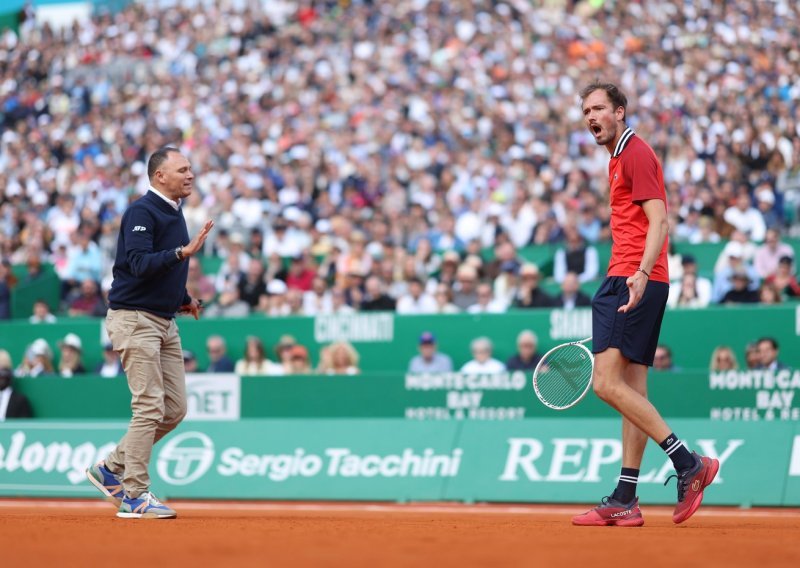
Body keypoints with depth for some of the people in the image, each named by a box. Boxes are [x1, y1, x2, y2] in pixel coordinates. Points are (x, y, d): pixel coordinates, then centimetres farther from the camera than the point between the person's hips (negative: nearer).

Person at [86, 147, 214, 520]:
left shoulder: (174, 213, 16)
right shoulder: (141, 212, -12)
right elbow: (139, 264, -25)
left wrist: (183, 298, 13)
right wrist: (183, 252, -35)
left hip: (165, 321, 9)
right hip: (134, 318, -9)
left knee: (175, 408, 6)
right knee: (150, 406, -13)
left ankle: (111, 469, 18)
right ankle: (134, 495, -8)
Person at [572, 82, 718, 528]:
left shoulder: (637, 154, -7)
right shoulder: (621, 159, 23)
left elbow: (659, 221, -18)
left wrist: (642, 273, -32)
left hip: (632, 282, -10)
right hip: (630, 282, 10)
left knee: (607, 383, -15)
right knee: (632, 390, 6)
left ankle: (688, 463, -16)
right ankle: (625, 501, 4)